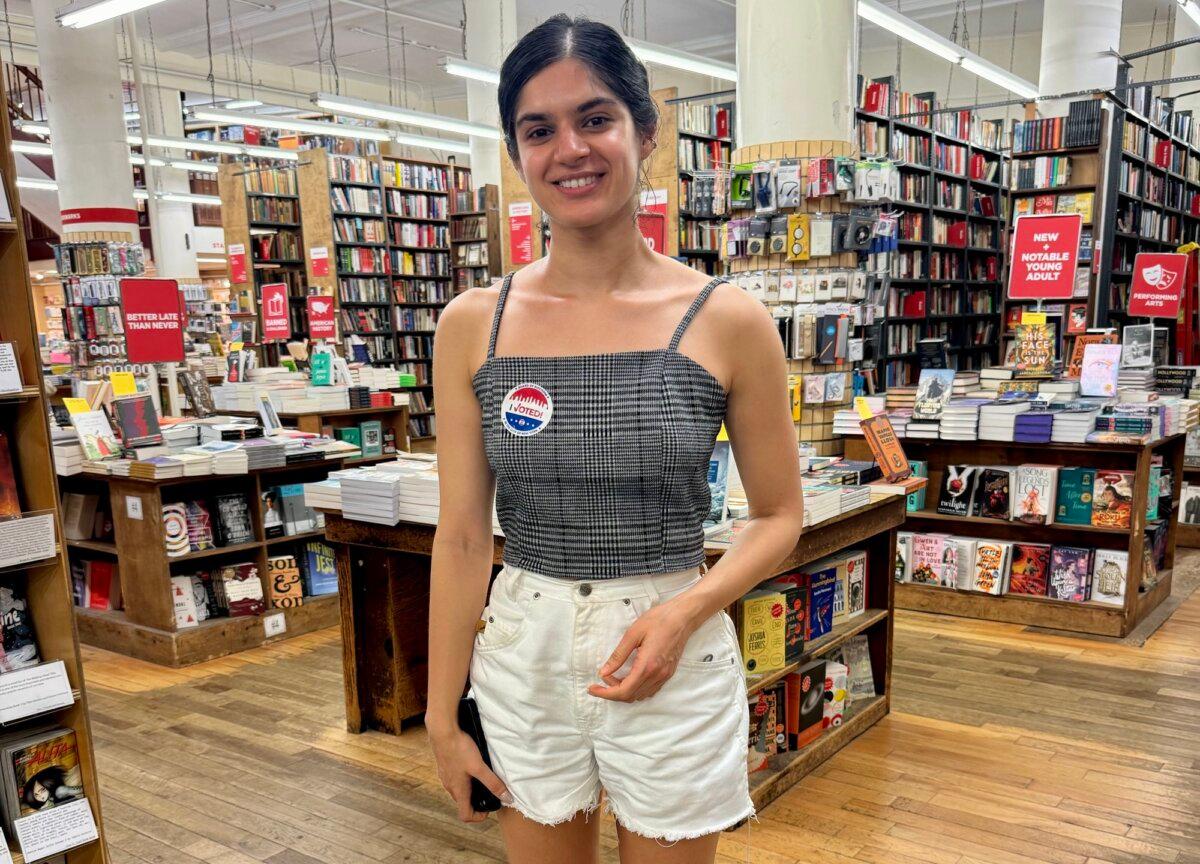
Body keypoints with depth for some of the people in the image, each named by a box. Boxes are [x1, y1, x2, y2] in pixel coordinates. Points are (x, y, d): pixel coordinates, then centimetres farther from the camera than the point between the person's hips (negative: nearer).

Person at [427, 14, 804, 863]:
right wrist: (443, 716, 1)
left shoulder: (727, 321, -9)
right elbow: (462, 535, -1)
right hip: (522, 658, 2)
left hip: (672, 663, -1)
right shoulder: (473, 325, -4)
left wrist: (685, 610, -17)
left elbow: (779, 515, -1)